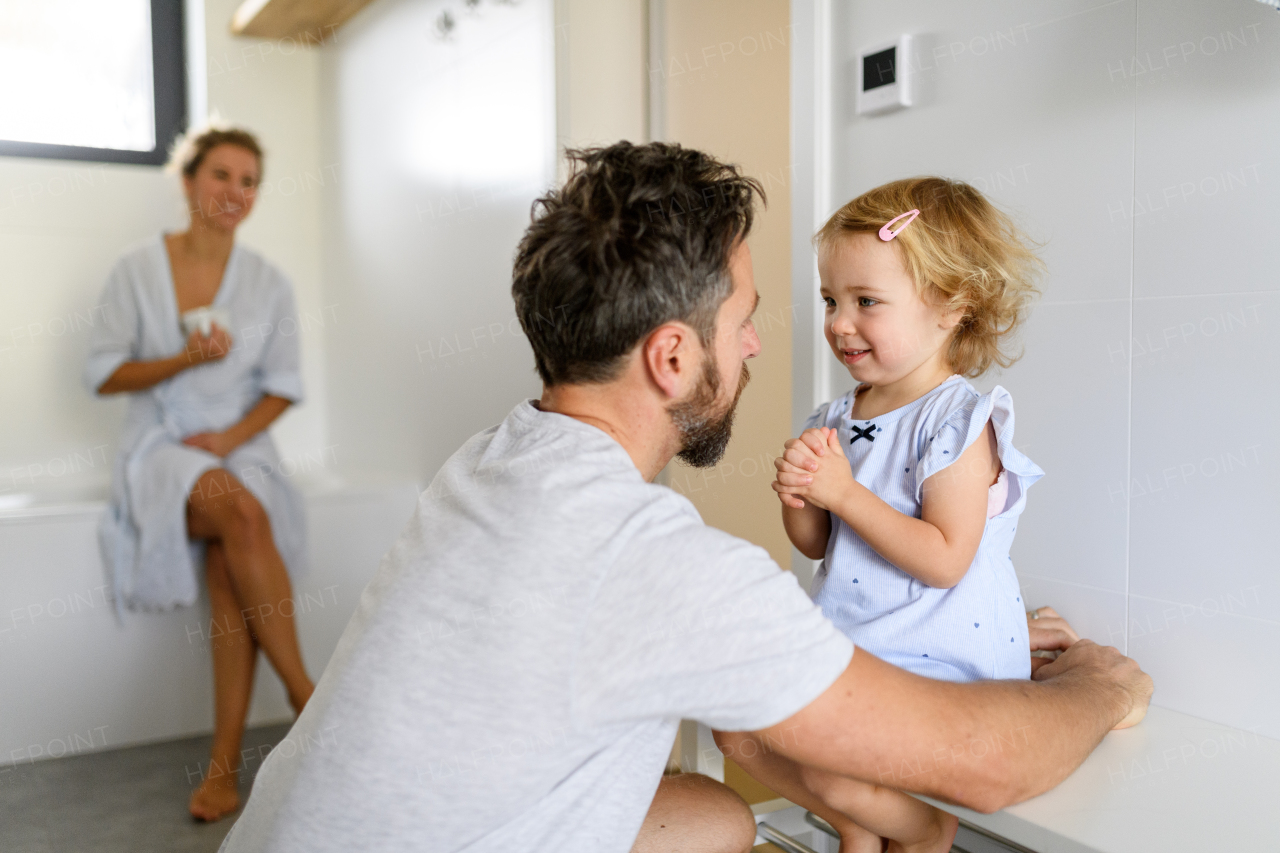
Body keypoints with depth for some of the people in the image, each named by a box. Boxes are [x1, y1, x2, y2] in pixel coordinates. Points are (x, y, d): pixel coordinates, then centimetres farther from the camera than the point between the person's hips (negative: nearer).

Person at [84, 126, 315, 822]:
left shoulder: (268, 285, 7)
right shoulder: (137, 270, 3)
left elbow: (283, 387, 7)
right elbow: (103, 374, 2)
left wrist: (236, 433, -11)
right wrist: (185, 359, -14)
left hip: (240, 446, 2)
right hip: (162, 446, -1)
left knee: (230, 569, -27)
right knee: (243, 513, -34)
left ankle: (224, 764, -21)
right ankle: (302, 688, -23)